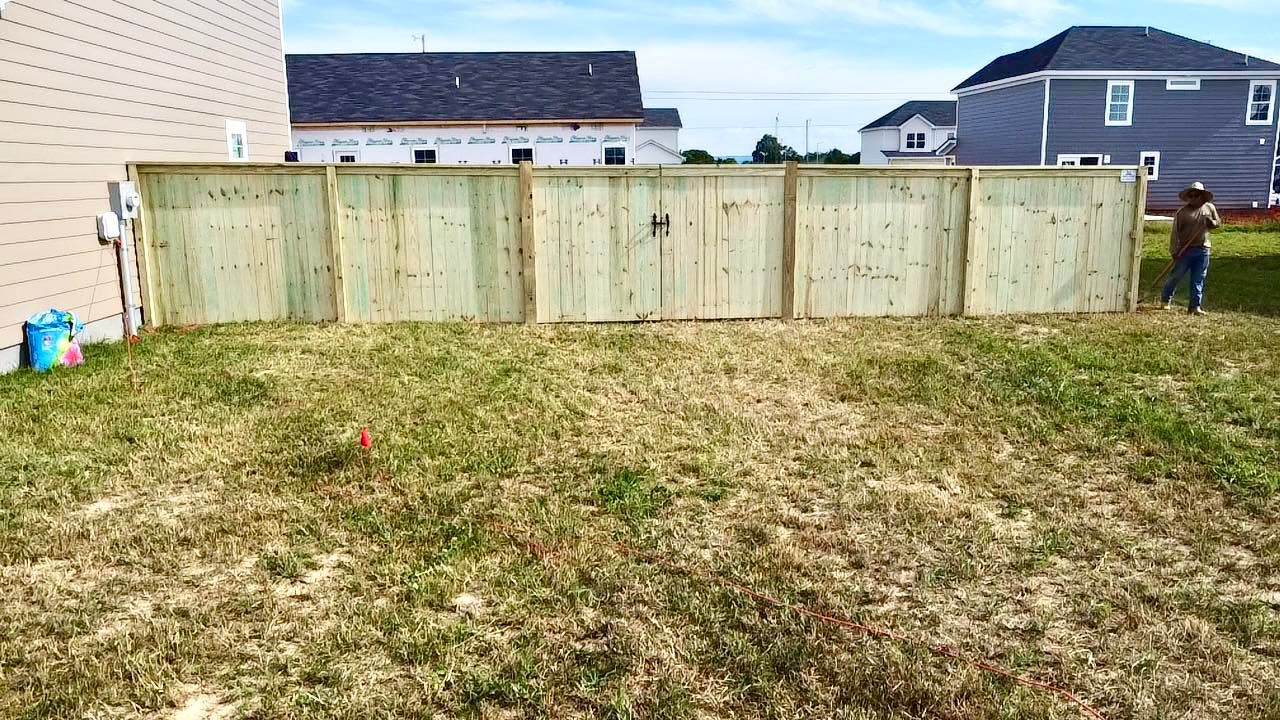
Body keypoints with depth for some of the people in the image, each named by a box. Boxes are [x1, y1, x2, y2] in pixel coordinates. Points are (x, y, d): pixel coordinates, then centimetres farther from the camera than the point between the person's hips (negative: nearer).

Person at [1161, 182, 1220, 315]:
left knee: (1198, 279, 3)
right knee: (1176, 275, 2)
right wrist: (1174, 250, -13)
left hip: (1203, 250, 3)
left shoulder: (1209, 208, 6)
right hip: (1185, 249, -3)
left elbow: (1218, 222, 18)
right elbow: (1175, 232, -7)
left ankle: (1195, 306, 7)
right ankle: (1166, 299, 21)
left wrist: (1212, 222, -7)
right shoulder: (1183, 212, -5)